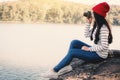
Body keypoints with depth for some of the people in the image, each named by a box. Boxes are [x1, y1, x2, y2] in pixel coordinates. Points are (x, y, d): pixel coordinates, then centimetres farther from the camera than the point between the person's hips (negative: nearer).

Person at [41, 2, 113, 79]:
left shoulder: (103, 28, -23)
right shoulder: (97, 25, 8)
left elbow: (104, 47, -28)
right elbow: (87, 35, 13)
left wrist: (89, 49, -20)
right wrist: (88, 23, 4)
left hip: (100, 56, -10)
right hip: (95, 51, 10)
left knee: (72, 52, -16)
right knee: (74, 42, 2)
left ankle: (55, 71, -9)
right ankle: (67, 65, 0)